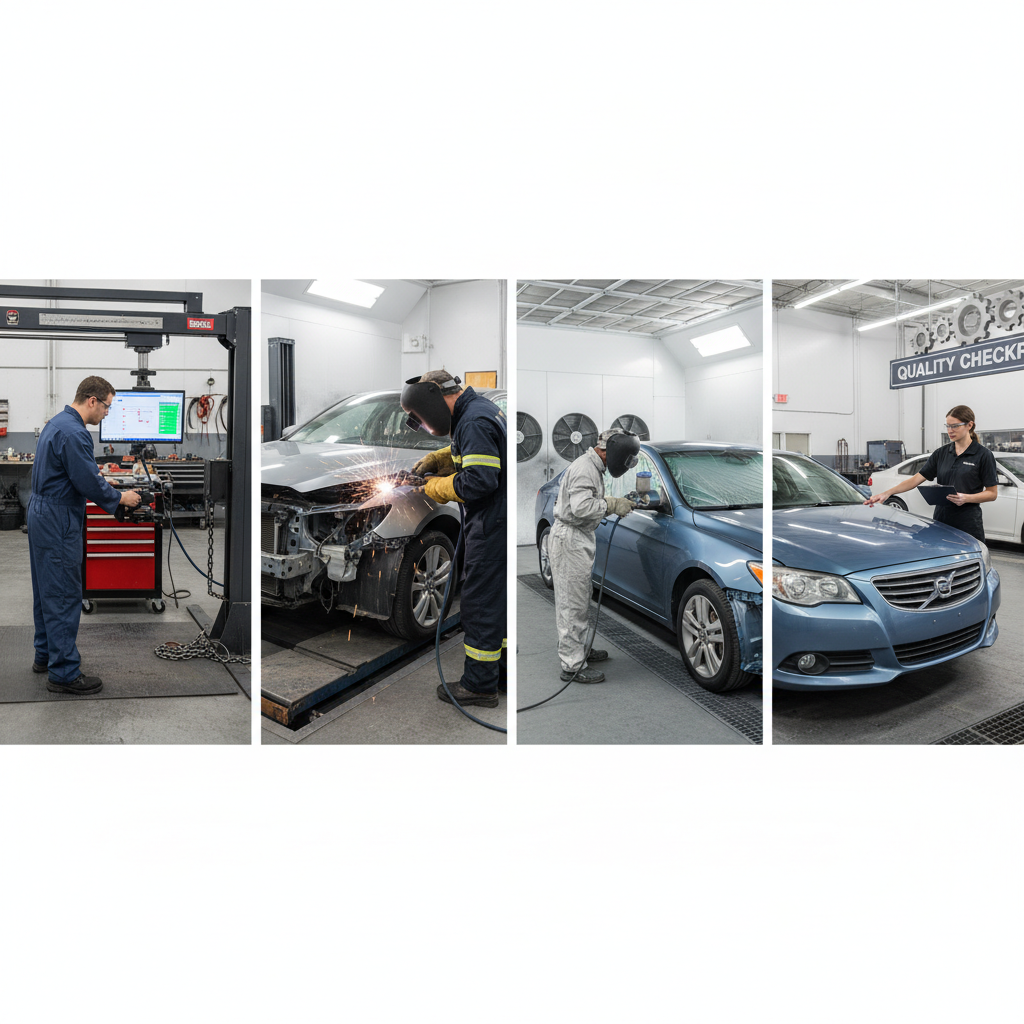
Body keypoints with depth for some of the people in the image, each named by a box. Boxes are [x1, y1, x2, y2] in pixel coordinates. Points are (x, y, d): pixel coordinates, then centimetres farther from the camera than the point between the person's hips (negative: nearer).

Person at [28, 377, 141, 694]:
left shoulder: (57, 422, 13)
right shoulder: (74, 433, -21)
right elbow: (89, 482, -21)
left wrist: (109, 489, 17)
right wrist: (121, 498, -6)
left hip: (41, 516, 11)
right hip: (58, 523, -11)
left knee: (47, 592, 18)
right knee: (64, 596, -5)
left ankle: (46, 655, 30)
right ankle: (63, 673, 1)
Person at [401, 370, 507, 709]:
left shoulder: (474, 422, -19)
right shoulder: (480, 409, 13)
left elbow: (480, 481, -26)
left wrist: (437, 487, -12)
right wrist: (436, 458, 13)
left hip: (491, 525, -11)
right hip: (496, 521, 11)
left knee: (481, 601, -1)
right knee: (497, 597, 19)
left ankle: (479, 685, 11)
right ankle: (504, 671, 32)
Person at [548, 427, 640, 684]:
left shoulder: (594, 468, 16)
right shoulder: (585, 468, -18)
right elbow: (581, 507, -29)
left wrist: (617, 504, 5)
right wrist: (612, 504, -19)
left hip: (580, 538, 11)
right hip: (570, 539, -11)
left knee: (580, 599, 20)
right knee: (573, 603, -7)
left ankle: (579, 649, 33)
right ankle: (572, 665, -1)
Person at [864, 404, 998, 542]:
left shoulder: (983, 455, -3)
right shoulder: (941, 453, 9)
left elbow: (992, 493, -3)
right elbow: (917, 478, 3)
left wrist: (966, 498, -21)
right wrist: (888, 493, -10)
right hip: (940, 519, 4)